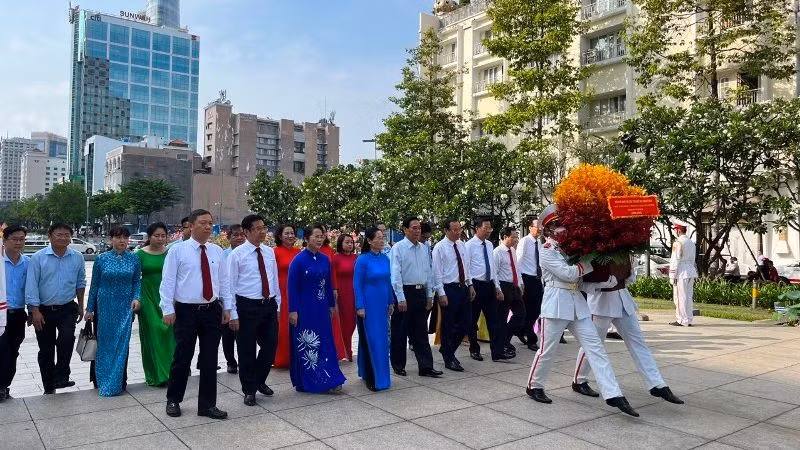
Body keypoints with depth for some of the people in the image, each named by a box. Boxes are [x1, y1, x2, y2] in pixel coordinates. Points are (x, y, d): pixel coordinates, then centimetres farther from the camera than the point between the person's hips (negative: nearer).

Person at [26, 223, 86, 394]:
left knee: (67, 338, -24)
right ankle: (48, 388, 23)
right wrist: (35, 311, -13)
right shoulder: (38, 258, -7)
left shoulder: (77, 258, 0)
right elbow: (31, 285, -9)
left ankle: (61, 378, -9)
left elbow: (80, 283, 10)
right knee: (46, 350, 9)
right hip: (43, 310, 0)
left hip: (67, 309, 0)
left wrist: (80, 306, 13)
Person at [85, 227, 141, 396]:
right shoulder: (101, 259, -1)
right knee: (103, 343, 7)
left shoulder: (134, 259, 1)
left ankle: (118, 382, 13)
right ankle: (100, 380, 24)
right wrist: (89, 309, 5)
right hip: (104, 306, 0)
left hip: (125, 306, 0)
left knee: (122, 343, 2)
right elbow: (94, 285, 3)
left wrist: (136, 298, -10)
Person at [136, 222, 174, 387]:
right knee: (151, 334, 1)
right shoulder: (140, 254, 0)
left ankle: (168, 372, 14)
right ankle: (155, 374, 11)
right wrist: (136, 299, -4)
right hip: (148, 297, -1)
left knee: (168, 332, 1)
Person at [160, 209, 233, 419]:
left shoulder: (217, 251, 7)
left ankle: (207, 405, 20)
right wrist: (168, 310, -10)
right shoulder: (177, 250, -4)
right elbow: (168, 281, -5)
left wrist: (227, 307, 7)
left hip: (212, 310, 4)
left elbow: (224, 281, 10)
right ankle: (173, 400, 29)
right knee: (182, 358, 8)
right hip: (186, 311, -3)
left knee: (210, 360, 8)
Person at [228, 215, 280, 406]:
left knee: (270, 346, 9)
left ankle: (259, 381, 34)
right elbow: (231, 285, -7)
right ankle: (249, 390, 24)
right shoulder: (237, 254, -7)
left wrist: (277, 305, 12)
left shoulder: (270, 252, 7)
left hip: (269, 305, 5)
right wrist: (233, 314, -10)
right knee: (247, 351, 6)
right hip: (247, 306, -4)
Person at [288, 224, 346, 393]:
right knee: (306, 344, 4)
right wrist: (293, 310, -14)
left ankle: (327, 380, 15)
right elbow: (292, 287, -11)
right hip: (304, 308, -5)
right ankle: (305, 382, 15)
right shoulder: (298, 260, -11)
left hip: (321, 308, 5)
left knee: (324, 343, 8)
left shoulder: (325, 259, 5)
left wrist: (332, 305, 13)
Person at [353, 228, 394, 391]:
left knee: (382, 339, 11)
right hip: (368, 305, -6)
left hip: (382, 304, 6)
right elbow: (357, 285, -10)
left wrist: (391, 302, 12)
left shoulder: (385, 258, 5)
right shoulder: (362, 260, -11)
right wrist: (360, 307, -13)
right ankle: (371, 378, 8)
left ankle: (380, 376, 25)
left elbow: (388, 281, 12)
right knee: (370, 340, -1)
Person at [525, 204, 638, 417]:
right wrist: (591, 260, -9)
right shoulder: (546, 251, -8)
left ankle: (613, 395, -2)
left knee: (595, 346, -1)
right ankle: (534, 386, 24)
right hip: (556, 301, -6)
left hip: (577, 301, 7)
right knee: (548, 349, 3)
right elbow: (568, 273, -17)